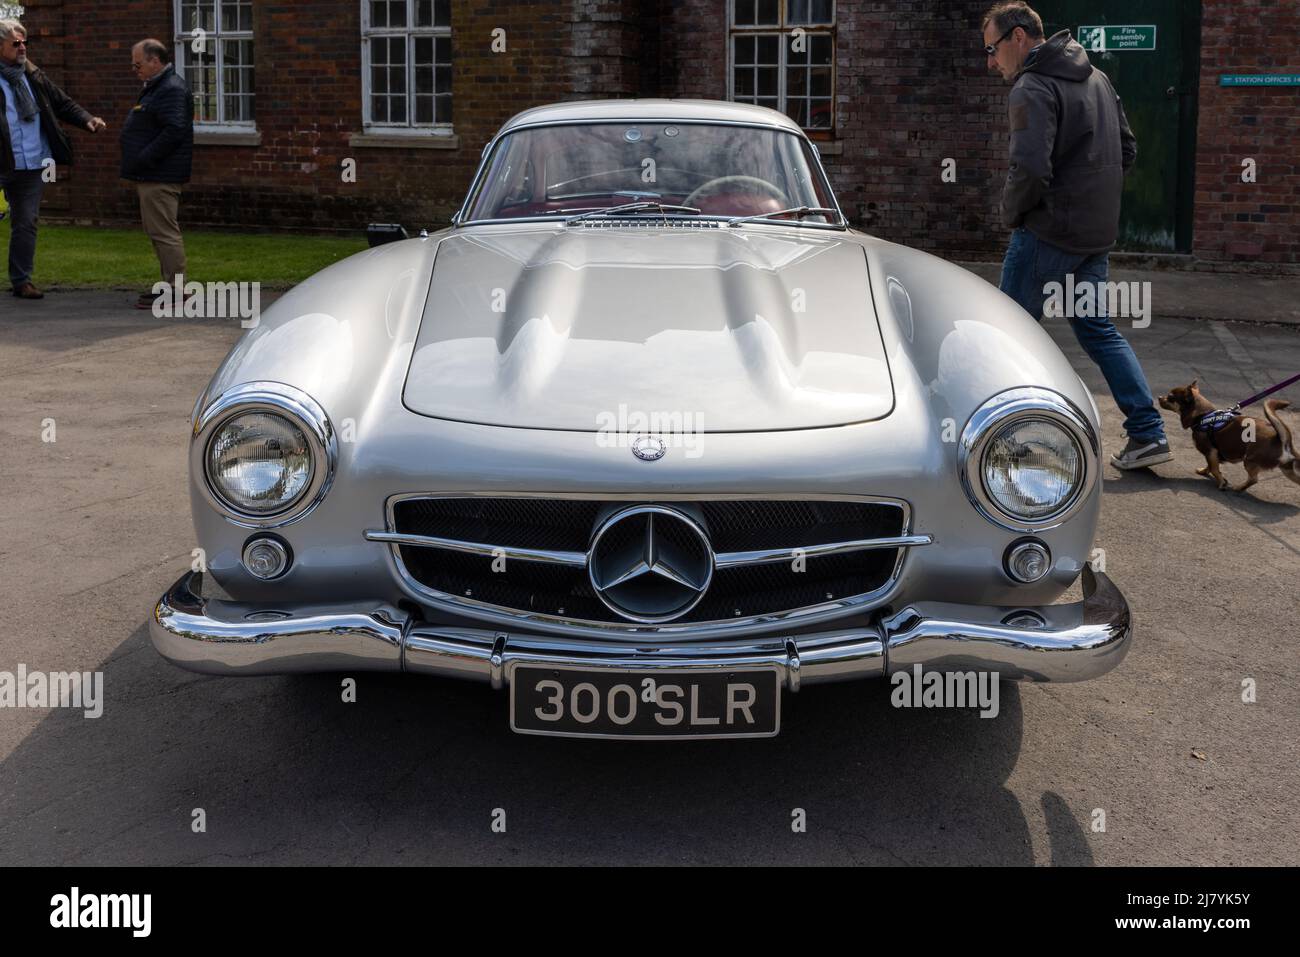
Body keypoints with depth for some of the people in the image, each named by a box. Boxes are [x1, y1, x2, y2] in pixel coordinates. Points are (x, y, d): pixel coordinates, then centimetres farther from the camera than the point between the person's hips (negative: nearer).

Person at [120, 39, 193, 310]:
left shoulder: (172, 90, -14)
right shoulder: (157, 87, 21)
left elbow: (174, 130, -25)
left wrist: (143, 160, -21)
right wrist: (139, 163, 13)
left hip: (160, 176, -11)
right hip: (153, 175, 11)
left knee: (163, 231, -9)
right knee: (160, 231, 13)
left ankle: (174, 290, -7)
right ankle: (171, 285, 19)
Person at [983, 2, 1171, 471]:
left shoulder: (1032, 89, -15)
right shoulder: (1097, 78, 14)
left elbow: (1030, 169, -25)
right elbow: (1127, 150, 19)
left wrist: (1011, 214, -8)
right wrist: (1096, 201, 17)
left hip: (1047, 234, -8)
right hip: (1097, 234, 9)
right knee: (1098, 330, 15)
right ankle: (1148, 434, 13)